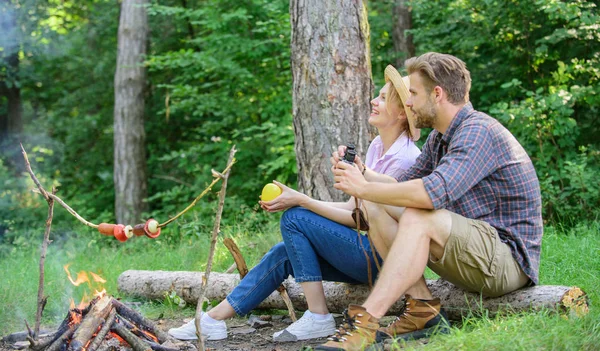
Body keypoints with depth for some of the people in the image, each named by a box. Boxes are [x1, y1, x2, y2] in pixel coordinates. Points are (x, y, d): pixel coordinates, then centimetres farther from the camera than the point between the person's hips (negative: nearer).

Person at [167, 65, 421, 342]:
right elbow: (353, 207, 10)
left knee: (295, 218, -14)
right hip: (370, 253, 8)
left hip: (384, 259, -8)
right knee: (285, 253, -2)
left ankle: (318, 317, -13)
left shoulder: (404, 158, -17)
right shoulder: (377, 145, 11)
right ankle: (214, 319, 0)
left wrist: (301, 201, -15)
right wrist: (297, 201, 0)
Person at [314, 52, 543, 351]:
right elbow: (403, 186, 10)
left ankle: (366, 323, -32)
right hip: (475, 250, 9)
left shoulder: (479, 132, -18)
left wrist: (364, 189, -23)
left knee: (418, 217, -32)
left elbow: (434, 192, -33)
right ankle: (420, 305, -8)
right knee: (375, 208, 0)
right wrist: (360, 176, -8)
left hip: (507, 257, -9)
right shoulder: (439, 137, 13)